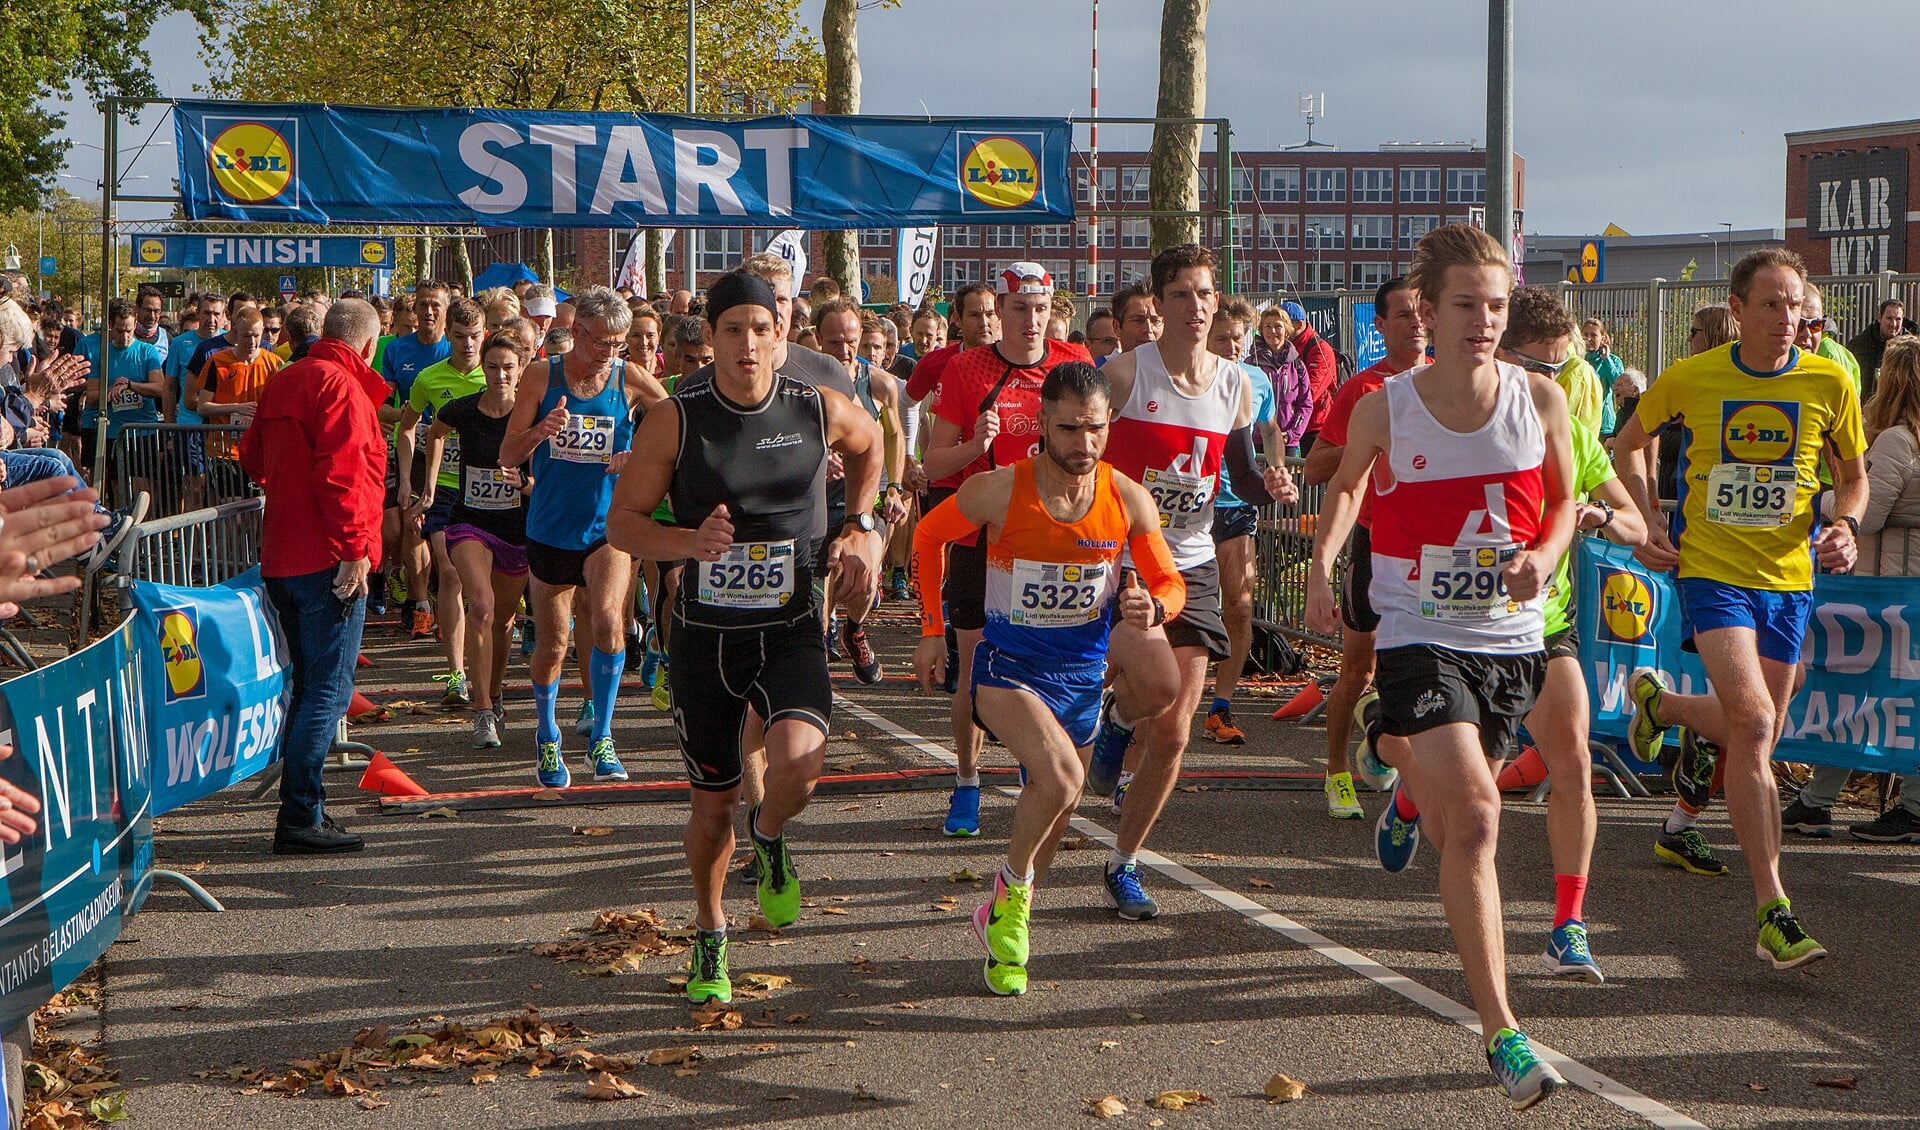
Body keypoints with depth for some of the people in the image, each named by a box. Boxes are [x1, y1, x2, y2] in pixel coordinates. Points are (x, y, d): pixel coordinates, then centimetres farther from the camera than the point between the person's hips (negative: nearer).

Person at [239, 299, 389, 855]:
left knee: (309, 684, 17)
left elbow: (253, 457, 26)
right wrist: (354, 548, -21)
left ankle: (300, 809, 22)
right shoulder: (341, 386, -12)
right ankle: (301, 817, -10)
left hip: (281, 557, 9)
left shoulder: (285, 381, 16)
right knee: (328, 690, -7)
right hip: (327, 558, -9)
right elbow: (342, 472, -23)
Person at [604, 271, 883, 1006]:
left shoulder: (822, 411, -3)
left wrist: (860, 525, 11)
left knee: (797, 762, -27)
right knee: (713, 803, 9)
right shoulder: (675, 420, -7)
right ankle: (709, 935, 36)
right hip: (705, 634, 0)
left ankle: (770, 837, 9)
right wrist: (691, 542, -22)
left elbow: (871, 446, 21)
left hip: (792, 630, 0)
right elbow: (622, 523, -3)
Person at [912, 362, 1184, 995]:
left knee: (1053, 806, 17)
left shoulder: (1128, 500, -9)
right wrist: (932, 629, 4)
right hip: (1009, 665, -4)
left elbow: (1170, 582, 1)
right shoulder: (998, 492, -17)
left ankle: (1004, 920, 43)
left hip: (1082, 672, 5)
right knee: (1062, 778, -29)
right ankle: (1012, 889, -1)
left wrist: (1152, 606, -23)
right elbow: (929, 536, 1)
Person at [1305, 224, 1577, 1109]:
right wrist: (1321, 568, -1)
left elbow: (1563, 498, 10)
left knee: (1450, 810, 20)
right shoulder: (1385, 408, -8)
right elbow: (1346, 483, 13)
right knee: (1474, 814, -19)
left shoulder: (1541, 398, -5)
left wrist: (1545, 556, -10)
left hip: (1511, 636, 3)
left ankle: (1407, 784, 62)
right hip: (1419, 631, -3)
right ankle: (1499, 1028, -16)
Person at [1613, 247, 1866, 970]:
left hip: (1788, 578, 3)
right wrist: (1644, 524, 2)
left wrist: (1845, 527, -7)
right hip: (1711, 569, -3)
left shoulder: (1829, 383, -1)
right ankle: (1771, 910, -18)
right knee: (1754, 723, -22)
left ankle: (1660, 704, 46)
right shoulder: (1690, 379, -4)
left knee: (1753, 732, 11)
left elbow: (1854, 475, 13)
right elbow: (1627, 444, 14)